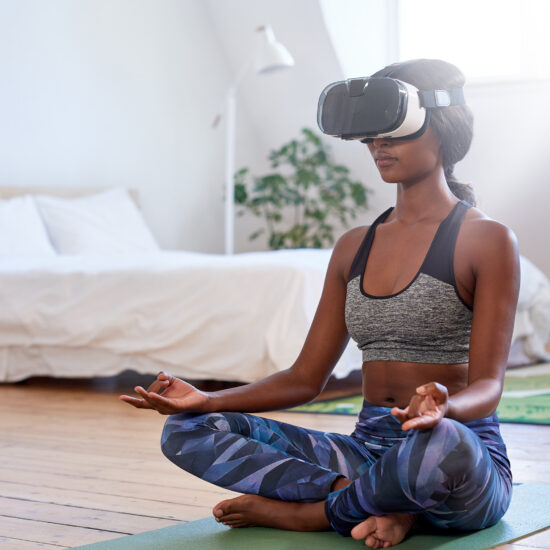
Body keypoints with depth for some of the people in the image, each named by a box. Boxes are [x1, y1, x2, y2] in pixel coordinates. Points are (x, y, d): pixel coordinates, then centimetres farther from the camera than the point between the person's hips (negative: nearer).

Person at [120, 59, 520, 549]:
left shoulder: (486, 240, -4)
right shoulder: (354, 247, 14)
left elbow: (487, 384, -13)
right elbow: (306, 378, 12)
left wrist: (441, 409, -37)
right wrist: (206, 400, -2)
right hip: (367, 448, 6)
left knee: (443, 444, -44)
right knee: (188, 430, -9)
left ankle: (307, 511, -15)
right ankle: (380, 505, -19)